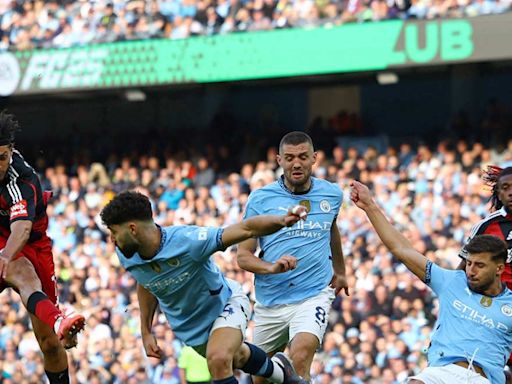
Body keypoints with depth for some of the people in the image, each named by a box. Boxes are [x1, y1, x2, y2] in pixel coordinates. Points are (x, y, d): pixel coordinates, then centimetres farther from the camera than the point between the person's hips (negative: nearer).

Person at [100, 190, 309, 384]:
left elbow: (247, 229, -38)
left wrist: (282, 221, -56)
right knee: (237, 357, 28)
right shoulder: (126, 256, -20)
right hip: (188, 326, 6)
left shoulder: (187, 241, -39)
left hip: (224, 303, -6)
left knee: (218, 359, -33)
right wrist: (146, 332, 5)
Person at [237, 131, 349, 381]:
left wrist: (339, 271, 36)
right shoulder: (259, 199, -4)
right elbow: (243, 256, -2)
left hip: (313, 296, -1)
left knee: (300, 358, -28)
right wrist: (271, 267, -21)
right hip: (269, 302, 1)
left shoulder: (332, 194, 3)